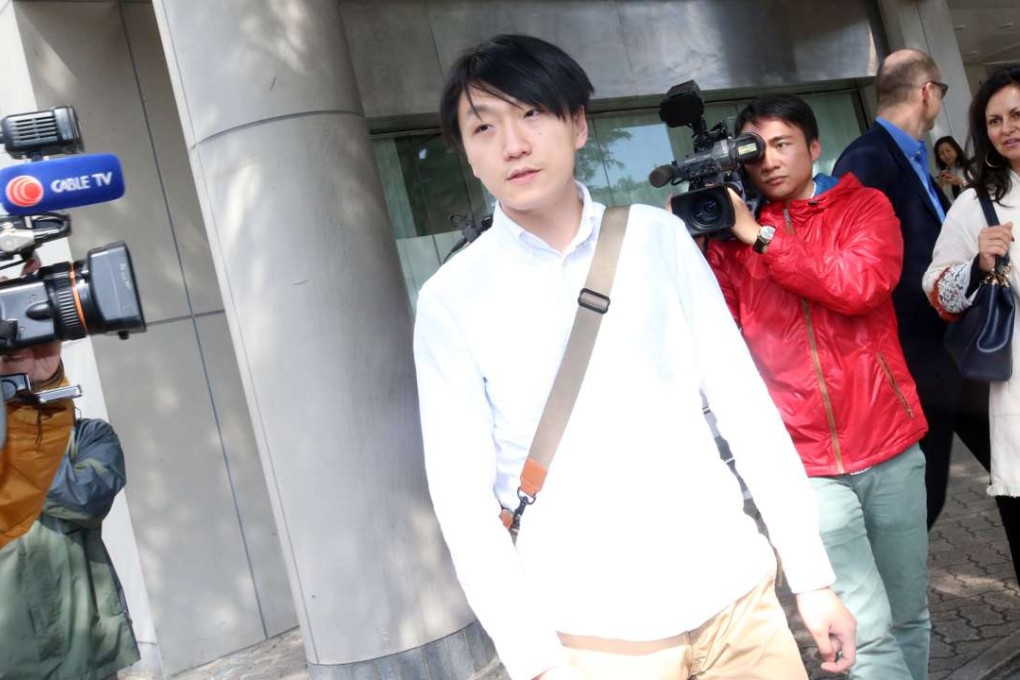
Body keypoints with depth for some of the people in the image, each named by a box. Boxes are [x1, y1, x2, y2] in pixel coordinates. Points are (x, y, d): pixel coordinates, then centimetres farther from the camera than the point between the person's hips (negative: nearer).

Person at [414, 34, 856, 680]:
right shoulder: (452, 301, -6)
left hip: (736, 595, 2)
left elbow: (743, 399, 2)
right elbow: (463, 497, -7)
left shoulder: (659, 236, 1)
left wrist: (813, 576, 3)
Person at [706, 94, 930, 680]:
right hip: (806, 462, -1)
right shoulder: (732, 232, 5)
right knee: (867, 631, -4)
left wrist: (761, 236, -14)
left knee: (910, 614, 16)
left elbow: (860, 286, -15)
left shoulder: (865, 206, 5)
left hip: (890, 446, 2)